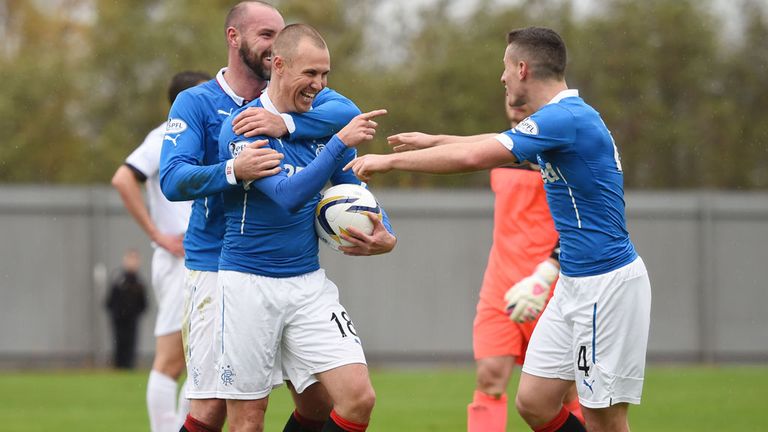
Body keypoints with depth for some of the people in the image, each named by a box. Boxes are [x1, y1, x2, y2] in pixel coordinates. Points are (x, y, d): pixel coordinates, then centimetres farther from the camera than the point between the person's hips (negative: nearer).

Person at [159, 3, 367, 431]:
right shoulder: (196, 103, -2)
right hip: (218, 268, -4)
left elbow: (348, 113, -13)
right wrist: (233, 171, -35)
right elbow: (173, 180, -16)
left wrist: (285, 123, -30)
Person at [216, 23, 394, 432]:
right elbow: (288, 195, -24)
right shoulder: (242, 127, -11)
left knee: (359, 398, -10)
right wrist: (340, 143, -28)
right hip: (248, 286, -5)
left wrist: (384, 237, -7)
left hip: (309, 284, 5)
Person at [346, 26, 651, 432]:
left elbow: (471, 157, -25)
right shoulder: (563, 117, 12)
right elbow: (492, 145, 32)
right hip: (574, 283, 10)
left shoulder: (567, 119, -19)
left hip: (607, 284, -10)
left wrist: (390, 160, -16)